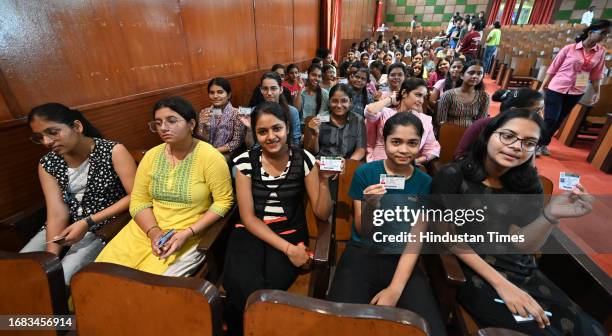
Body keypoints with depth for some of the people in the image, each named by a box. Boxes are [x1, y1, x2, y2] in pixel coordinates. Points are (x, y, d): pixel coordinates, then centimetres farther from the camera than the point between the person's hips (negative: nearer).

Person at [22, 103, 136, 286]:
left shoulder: (113, 151, -15)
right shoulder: (47, 164, 1)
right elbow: (57, 213, -7)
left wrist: (87, 223, -20)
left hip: (104, 227, -5)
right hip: (65, 227, 6)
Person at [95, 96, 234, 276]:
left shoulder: (210, 156, -13)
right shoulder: (151, 155, 3)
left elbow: (223, 201, -12)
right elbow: (139, 200, 5)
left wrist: (187, 233, -17)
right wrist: (153, 231, -13)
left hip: (190, 233, -4)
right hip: (148, 228, 5)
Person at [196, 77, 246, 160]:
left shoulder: (236, 114, -8)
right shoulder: (204, 112, 4)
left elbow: (237, 142, -10)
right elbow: (200, 139, 2)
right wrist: (203, 125, -16)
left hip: (226, 154, -3)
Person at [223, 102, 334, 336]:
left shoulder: (304, 159, -5)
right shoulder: (245, 161, -5)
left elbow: (322, 214, -3)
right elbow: (248, 217, -6)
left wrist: (324, 181, -21)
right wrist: (287, 248, -14)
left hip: (290, 233, 0)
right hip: (251, 232, 1)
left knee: (267, 288, -26)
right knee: (245, 290, -26)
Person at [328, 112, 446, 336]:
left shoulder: (425, 183, 0)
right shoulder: (364, 173, -4)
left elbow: (415, 240, -2)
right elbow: (362, 233, -2)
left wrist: (395, 289, -13)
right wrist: (369, 206, -24)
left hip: (403, 261, 2)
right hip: (361, 255, -1)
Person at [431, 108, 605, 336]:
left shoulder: (528, 183, 6)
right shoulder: (452, 176, -11)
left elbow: (521, 245, -2)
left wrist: (550, 215, -20)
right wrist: (500, 283, -13)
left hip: (524, 273, 5)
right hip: (472, 272, -5)